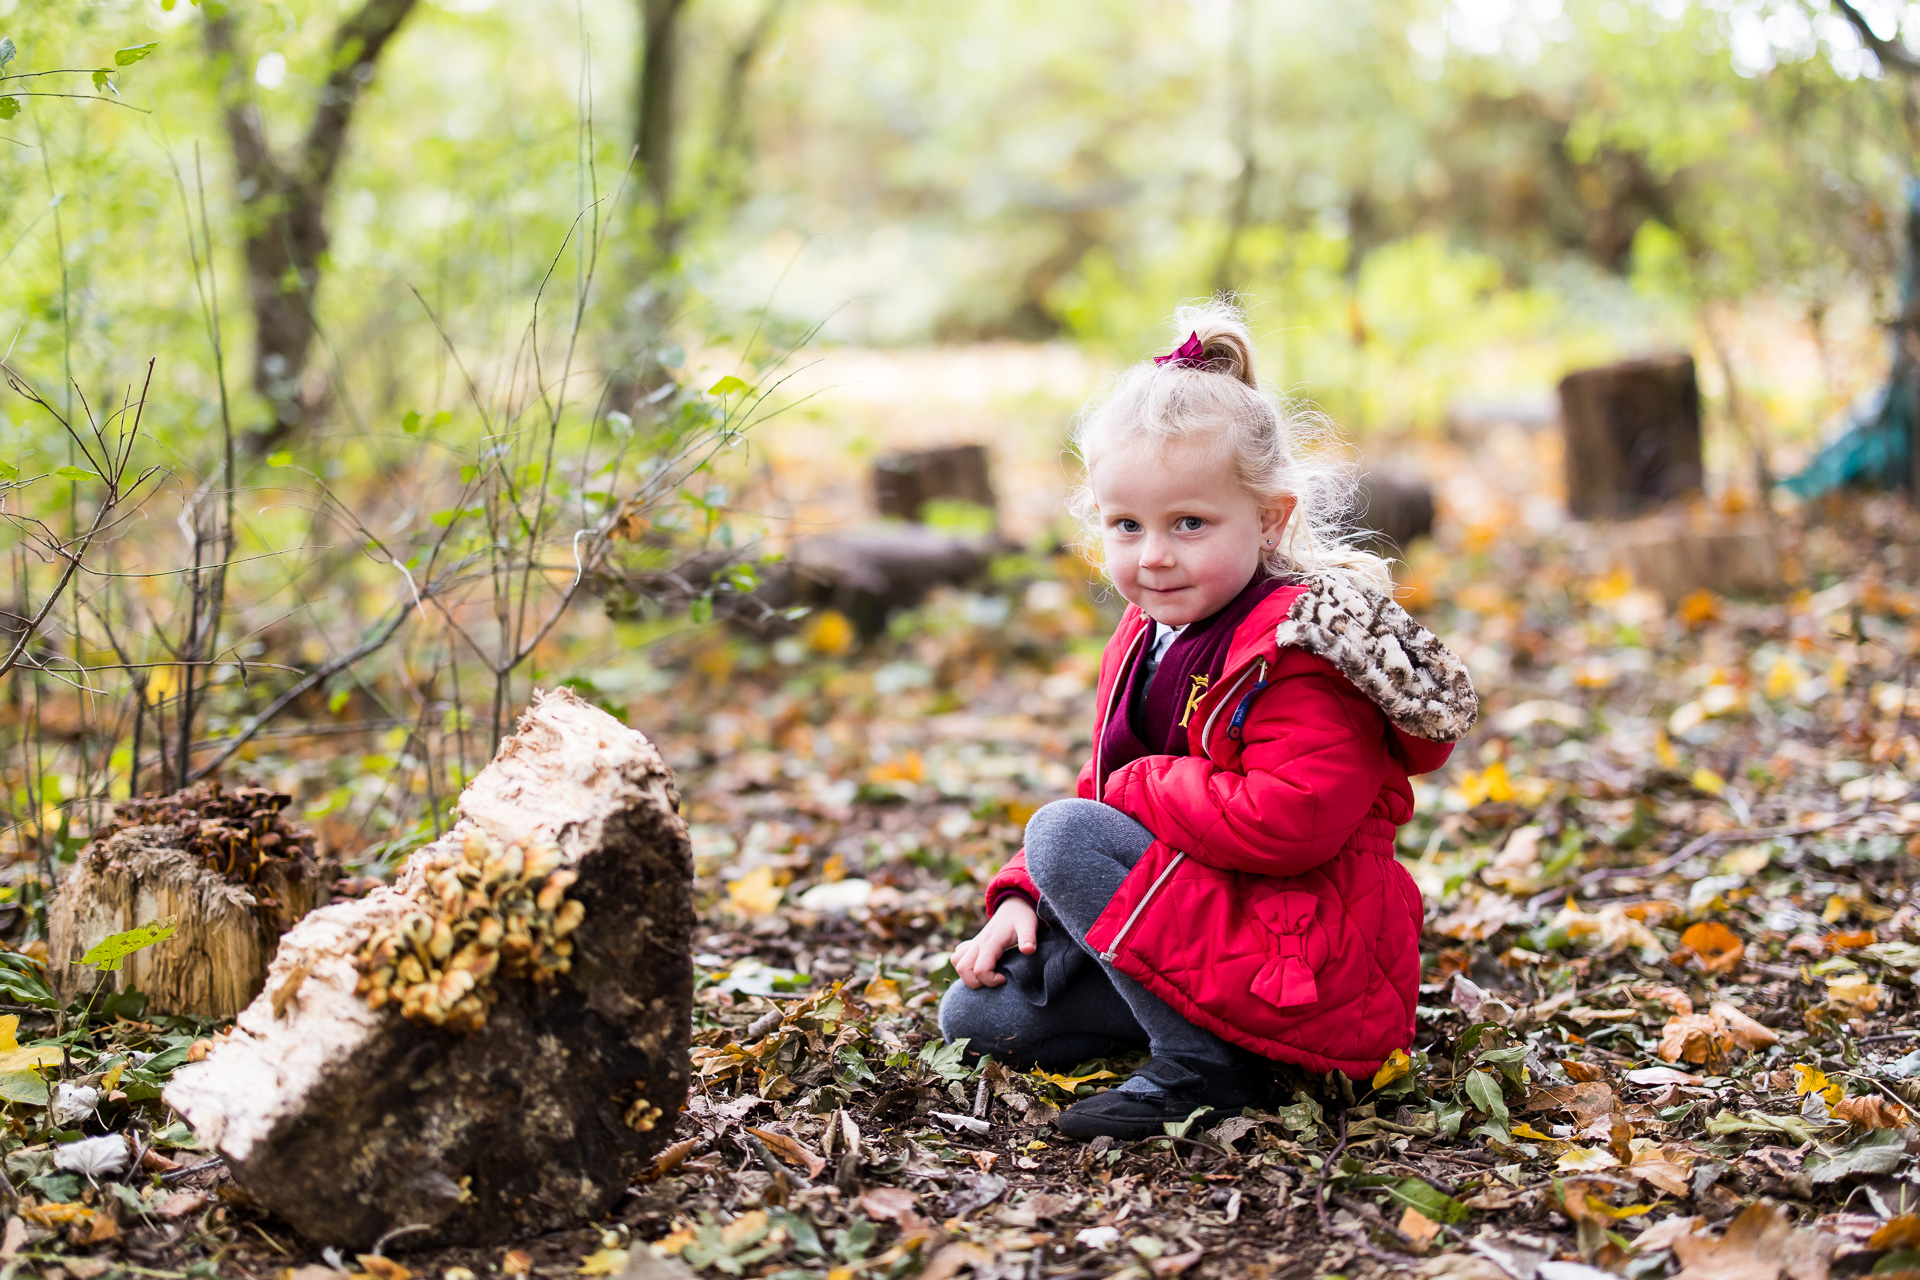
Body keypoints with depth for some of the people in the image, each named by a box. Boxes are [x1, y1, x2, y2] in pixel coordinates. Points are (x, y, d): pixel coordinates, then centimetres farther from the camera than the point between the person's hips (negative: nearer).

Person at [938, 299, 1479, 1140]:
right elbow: (1105, 785, 19)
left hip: (1302, 963, -10)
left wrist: (1140, 788, -18)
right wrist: (1021, 898, 5)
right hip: (1210, 917, 10)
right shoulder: (1144, 638, 9)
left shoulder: (1299, 651, -20)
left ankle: (1196, 1066, -17)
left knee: (1065, 835, -23)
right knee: (974, 1013, 8)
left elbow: (1287, 821, -32)